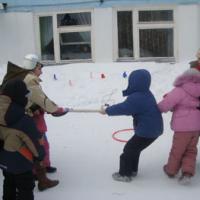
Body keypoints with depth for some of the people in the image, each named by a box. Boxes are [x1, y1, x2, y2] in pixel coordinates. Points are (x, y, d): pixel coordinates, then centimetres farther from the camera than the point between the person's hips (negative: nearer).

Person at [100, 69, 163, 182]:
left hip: (146, 131, -10)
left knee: (129, 150, 5)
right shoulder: (146, 94, 7)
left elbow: (123, 108, -22)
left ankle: (125, 174, 15)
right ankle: (132, 170, 35)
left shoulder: (136, 98, -25)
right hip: (154, 128, 10)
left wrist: (107, 110, -8)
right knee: (134, 148, 24)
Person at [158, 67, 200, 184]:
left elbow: (166, 104, -16)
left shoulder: (179, 91, -13)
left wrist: (159, 109, 5)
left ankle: (171, 170, 28)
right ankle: (188, 172, 1)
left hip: (183, 127, -5)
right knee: (191, 151, 15)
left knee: (177, 150, 11)